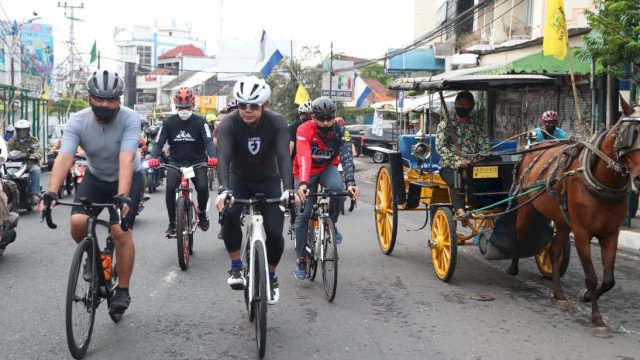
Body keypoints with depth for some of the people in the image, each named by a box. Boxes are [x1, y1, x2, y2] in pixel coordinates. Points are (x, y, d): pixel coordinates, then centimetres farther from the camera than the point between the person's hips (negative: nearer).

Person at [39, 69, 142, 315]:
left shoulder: (129, 119, -27)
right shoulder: (77, 122, -21)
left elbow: (126, 159, -38)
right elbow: (64, 158, -31)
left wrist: (122, 197, -51)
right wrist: (51, 193, -46)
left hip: (127, 178, -2)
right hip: (95, 177, 3)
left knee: (121, 231, -17)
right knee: (77, 223, -18)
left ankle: (123, 291, 1)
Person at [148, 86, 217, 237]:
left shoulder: (200, 122, -6)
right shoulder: (169, 123, -4)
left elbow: (208, 141, -17)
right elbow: (159, 142, -9)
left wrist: (212, 156, -39)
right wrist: (153, 158, -31)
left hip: (197, 162, -1)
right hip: (176, 162, 1)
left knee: (202, 187, -24)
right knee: (170, 187, -23)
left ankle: (202, 211, 10)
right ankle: (172, 223, -7)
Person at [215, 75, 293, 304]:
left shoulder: (276, 122, -23)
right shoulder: (229, 124, -24)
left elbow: (284, 156, -33)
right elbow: (223, 157, -36)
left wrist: (288, 189, -48)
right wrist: (223, 189, -53)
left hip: (269, 181, 0)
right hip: (239, 180, 0)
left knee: (274, 232, -13)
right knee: (229, 213, -31)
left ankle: (271, 277, 16)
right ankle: (236, 267, -12)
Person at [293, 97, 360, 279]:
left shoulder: (340, 132, -20)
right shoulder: (304, 130, -27)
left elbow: (347, 157, -30)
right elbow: (303, 158, -39)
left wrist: (351, 182, -47)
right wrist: (303, 184, -54)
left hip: (327, 168, 1)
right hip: (305, 173, -1)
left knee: (337, 188, -34)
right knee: (303, 214, -7)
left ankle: (331, 223, -6)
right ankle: (301, 259, 7)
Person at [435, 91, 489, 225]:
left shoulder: (477, 126, 18)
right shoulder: (445, 124, 8)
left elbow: (484, 146, 9)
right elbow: (441, 146, -5)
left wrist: (478, 158, -15)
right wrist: (458, 161, -20)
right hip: (450, 166, -3)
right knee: (457, 179, -37)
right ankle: (460, 211, -51)